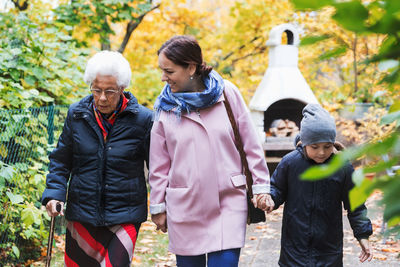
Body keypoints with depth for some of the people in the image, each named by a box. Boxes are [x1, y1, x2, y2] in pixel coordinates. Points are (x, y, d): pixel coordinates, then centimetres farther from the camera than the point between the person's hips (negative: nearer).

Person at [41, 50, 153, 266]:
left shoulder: (142, 119, -6)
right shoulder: (76, 115, 2)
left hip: (126, 217, -3)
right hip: (81, 215, 3)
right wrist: (54, 193, -5)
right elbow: (61, 160, 9)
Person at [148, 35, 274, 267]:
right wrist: (158, 206, 7)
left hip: (229, 204, -1)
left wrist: (261, 187, 3)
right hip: (184, 209, 1)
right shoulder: (166, 106, 0)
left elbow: (250, 144, 4)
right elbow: (159, 164, 6)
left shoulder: (227, 93, -2)